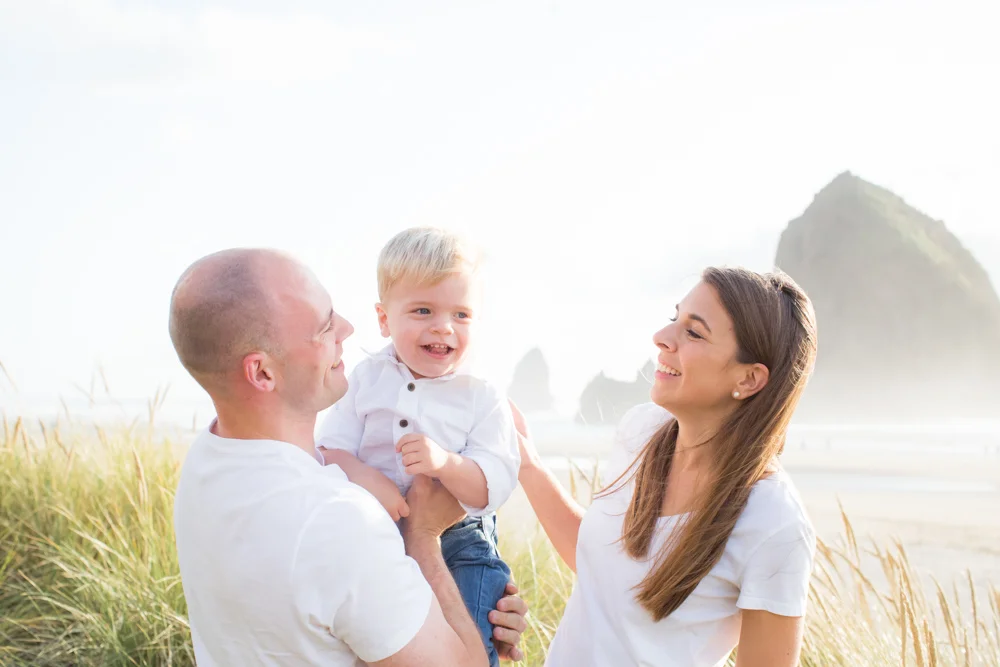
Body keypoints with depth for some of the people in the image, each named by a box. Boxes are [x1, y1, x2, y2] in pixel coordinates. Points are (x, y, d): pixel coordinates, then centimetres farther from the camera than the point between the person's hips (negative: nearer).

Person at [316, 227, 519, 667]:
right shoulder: (367, 379, 1)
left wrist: (445, 463, -34)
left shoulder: (483, 399, -6)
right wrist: (362, 476, -27)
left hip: (460, 542, -2)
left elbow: (493, 487, -14)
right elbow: (331, 449, -5)